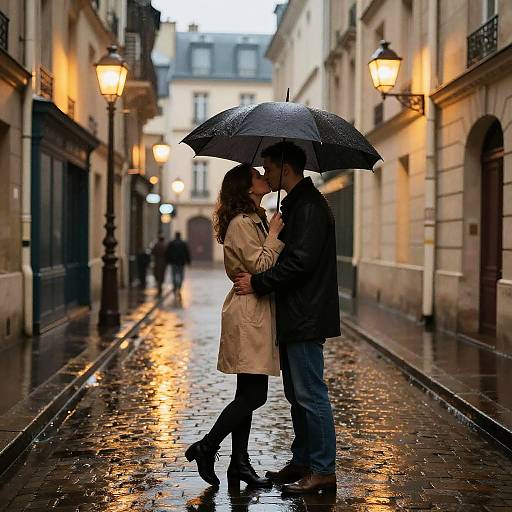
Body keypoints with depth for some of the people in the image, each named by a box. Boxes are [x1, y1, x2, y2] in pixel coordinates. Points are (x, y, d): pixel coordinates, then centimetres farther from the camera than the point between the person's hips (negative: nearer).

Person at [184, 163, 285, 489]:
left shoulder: (256, 220, 19)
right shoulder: (241, 223, -12)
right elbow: (261, 266, -20)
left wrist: (273, 232, 7)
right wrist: (274, 234, -9)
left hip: (257, 314, 10)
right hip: (248, 314, -10)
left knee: (248, 394, 11)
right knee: (254, 395, -9)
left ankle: (240, 463, 17)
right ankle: (205, 448, 1)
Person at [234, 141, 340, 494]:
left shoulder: (309, 206, -15)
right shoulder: (297, 203, 18)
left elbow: (300, 262, -23)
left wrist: (258, 283, -17)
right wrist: (259, 280, 13)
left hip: (306, 318, -11)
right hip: (296, 317, 11)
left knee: (311, 395, -5)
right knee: (297, 395, 16)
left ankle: (323, 470, 2)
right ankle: (302, 462, 25)